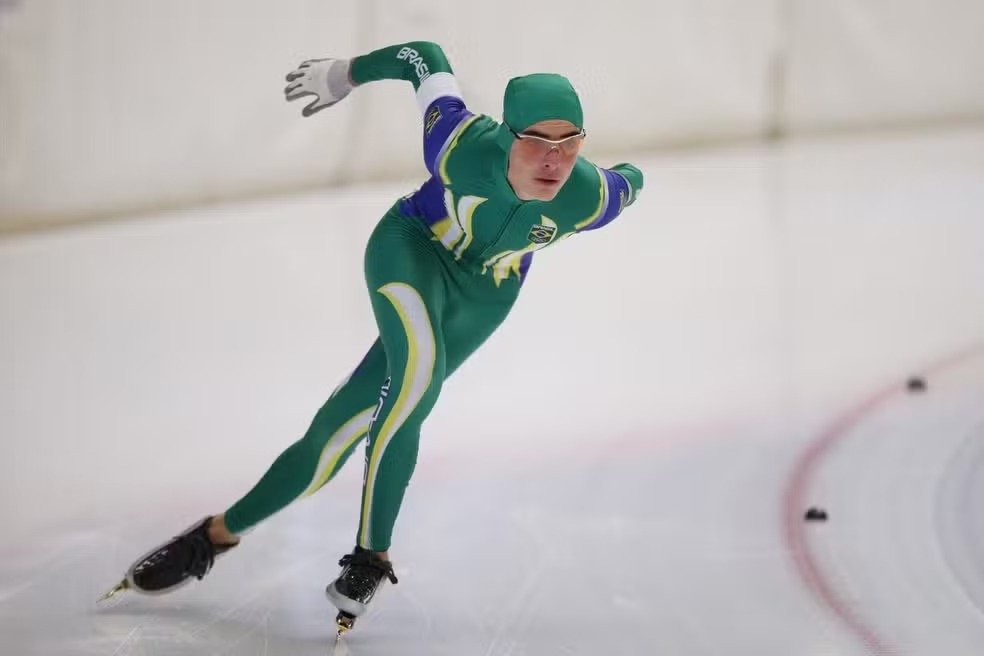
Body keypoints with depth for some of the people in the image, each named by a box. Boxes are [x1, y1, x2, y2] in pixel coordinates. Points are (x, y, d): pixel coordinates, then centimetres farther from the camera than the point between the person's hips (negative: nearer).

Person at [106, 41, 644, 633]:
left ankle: (223, 531, 5)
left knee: (349, 420, -7)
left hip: (482, 294, 3)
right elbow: (425, 58, -19)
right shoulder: (465, 146, -35)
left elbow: (631, 183, -5)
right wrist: (345, 73, -4)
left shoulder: (587, 197, -30)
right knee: (418, 369, -31)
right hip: (412, 245, -3)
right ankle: (373, 553, -16)